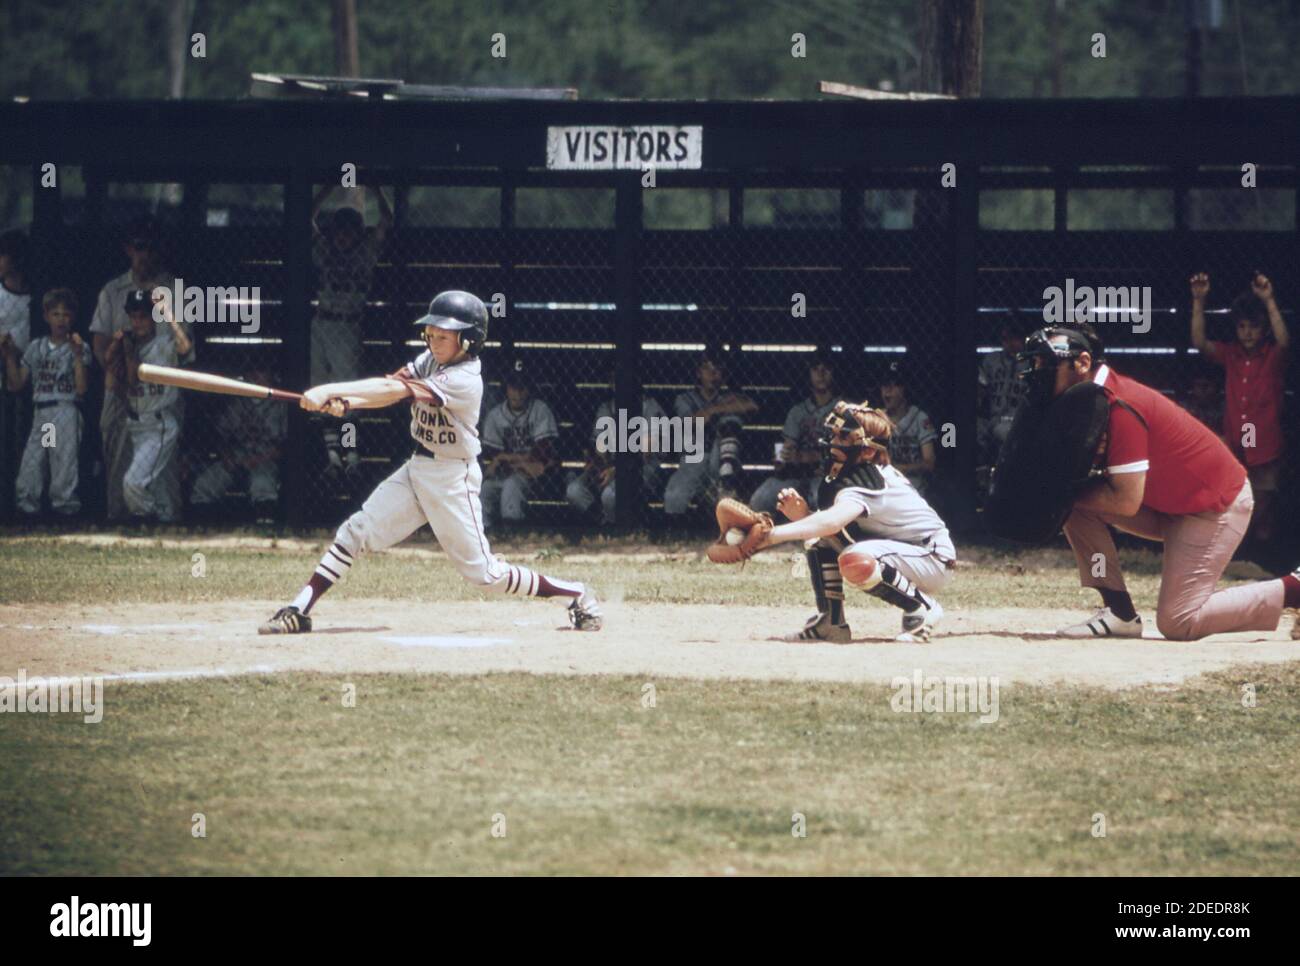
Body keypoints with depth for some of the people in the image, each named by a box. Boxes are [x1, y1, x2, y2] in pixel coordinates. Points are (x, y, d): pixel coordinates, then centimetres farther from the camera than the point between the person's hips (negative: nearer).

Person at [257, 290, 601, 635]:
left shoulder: (464, 381, -24)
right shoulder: (431, 361, 2)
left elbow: (395, 390, -32)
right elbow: (391, 389, -11)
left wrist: (329, 391, -38)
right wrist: (345, 403, -31)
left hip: (453, 478, -8)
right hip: (418, 469, 8)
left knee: (482, 571, -2)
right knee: (356, 531, -3)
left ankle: (578, 595, 12)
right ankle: (299, 612, -2)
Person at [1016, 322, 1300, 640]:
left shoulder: (1119, 407, -28)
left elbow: (1127, 501, -29)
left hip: (1219, 505, -10)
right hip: (1169, 504, 10)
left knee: (1178, 623, -15)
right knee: (1077, 504, -4)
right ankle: (1120, 613, -1)